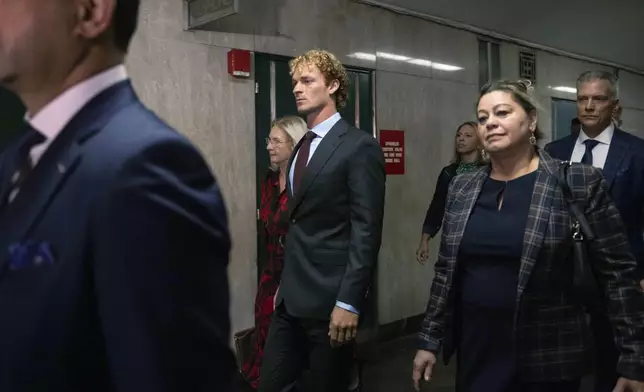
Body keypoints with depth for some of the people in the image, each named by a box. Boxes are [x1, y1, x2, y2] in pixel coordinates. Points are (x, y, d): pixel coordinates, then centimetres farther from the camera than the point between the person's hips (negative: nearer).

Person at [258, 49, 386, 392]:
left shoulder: (359, 146, -10)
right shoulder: (302, 147, 14)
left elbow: (367, 231, -16)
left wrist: (349, 302, -20)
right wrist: (284, 283, 14)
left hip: (329, 299, -7)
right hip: (291, 298, 7)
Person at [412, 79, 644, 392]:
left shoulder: (579, 183, -9)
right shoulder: (462, 188, 3)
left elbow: (618, 272, -8)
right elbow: (446, 271, 8)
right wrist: (429, 339, 8)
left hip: (548, 359, -3)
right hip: (474, 352, 4)